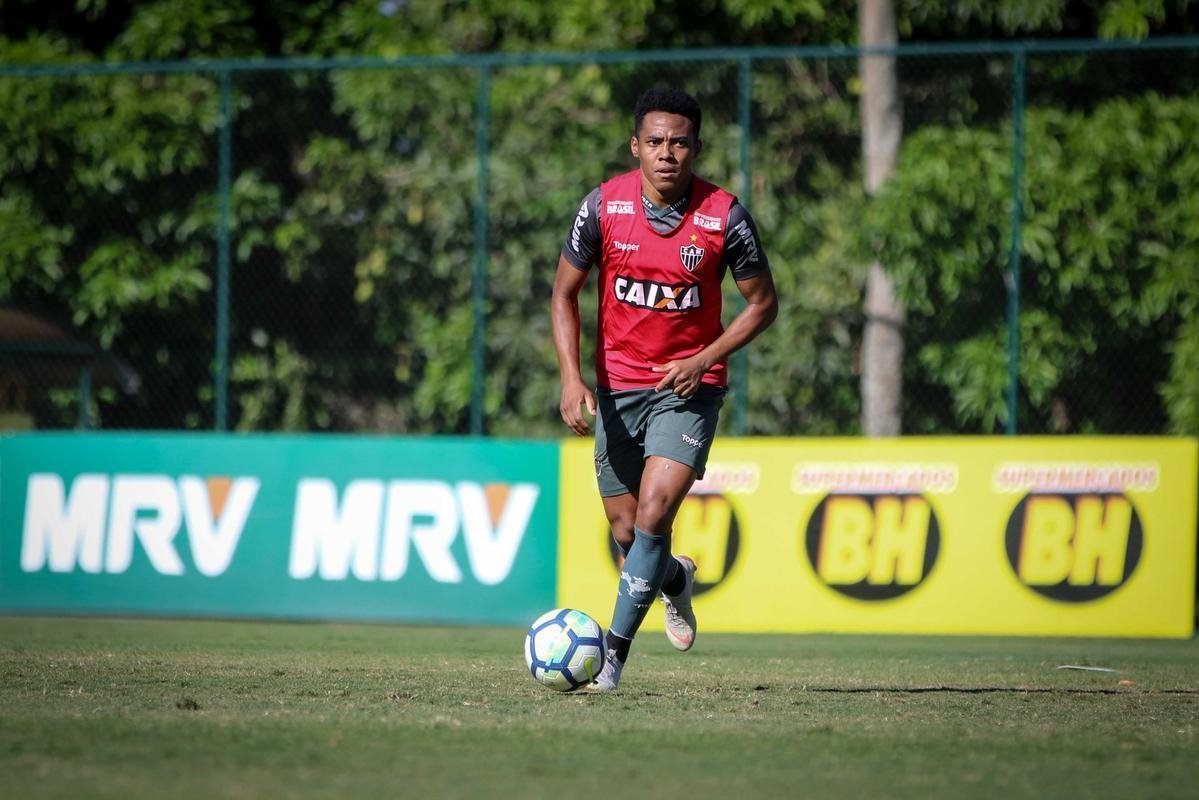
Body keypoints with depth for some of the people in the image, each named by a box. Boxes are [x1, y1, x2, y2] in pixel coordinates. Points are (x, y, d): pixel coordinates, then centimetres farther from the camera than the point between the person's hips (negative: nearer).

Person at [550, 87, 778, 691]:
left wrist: (705, 359, -14)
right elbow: (565, 292, 3)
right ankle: (675, 580, 43)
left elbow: (763, 302, -1)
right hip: (617, 386, 3)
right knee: (627, 534, 8)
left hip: (689, 387, -3)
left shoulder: (724, 216, -13)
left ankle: (614, 652, -11)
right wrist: (572, 378, -9)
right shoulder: (604, 205, -8)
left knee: (653, 513, -20)